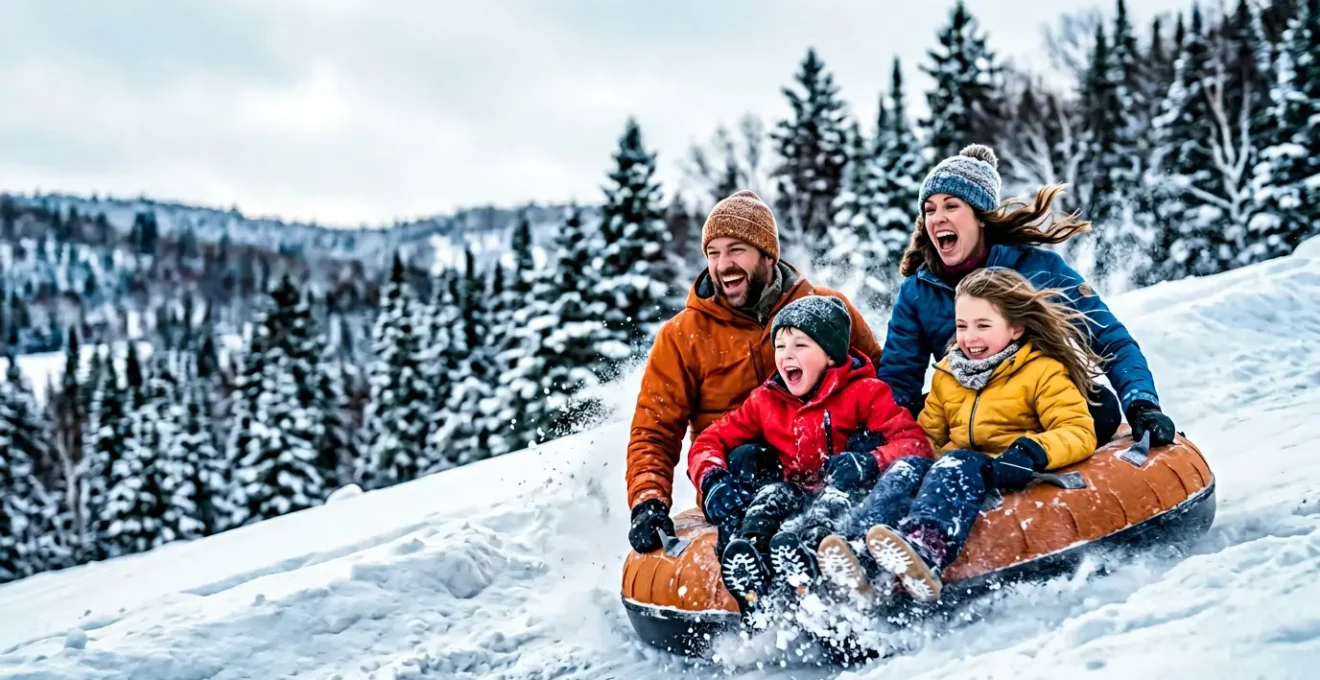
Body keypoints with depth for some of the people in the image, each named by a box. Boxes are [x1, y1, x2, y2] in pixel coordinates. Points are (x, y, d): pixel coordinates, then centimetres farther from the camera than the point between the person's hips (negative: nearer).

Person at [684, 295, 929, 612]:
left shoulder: (863, 393, 3)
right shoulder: (764, 401, 15)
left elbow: (915, 442, -8)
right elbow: (710, 441, 15)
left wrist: (870, 463, -29)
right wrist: (713, 480, -9)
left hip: (850, 496, -3)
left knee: (836, 497, -37)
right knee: (773, 494, -30)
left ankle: (802, 547, -67)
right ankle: (746, 555, -57)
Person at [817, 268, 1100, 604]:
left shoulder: (1044, 372, 3)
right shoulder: (947, 374, 20)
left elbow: (1079, 433, -7)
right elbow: (927, 435, 25)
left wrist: (1032, 452, -26)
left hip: (1008, 479, -5)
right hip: (949, 471, 5)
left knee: (957, 465, -34)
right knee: (908, 468, -25)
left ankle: (925, 549, -66)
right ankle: (859, 556, -53)